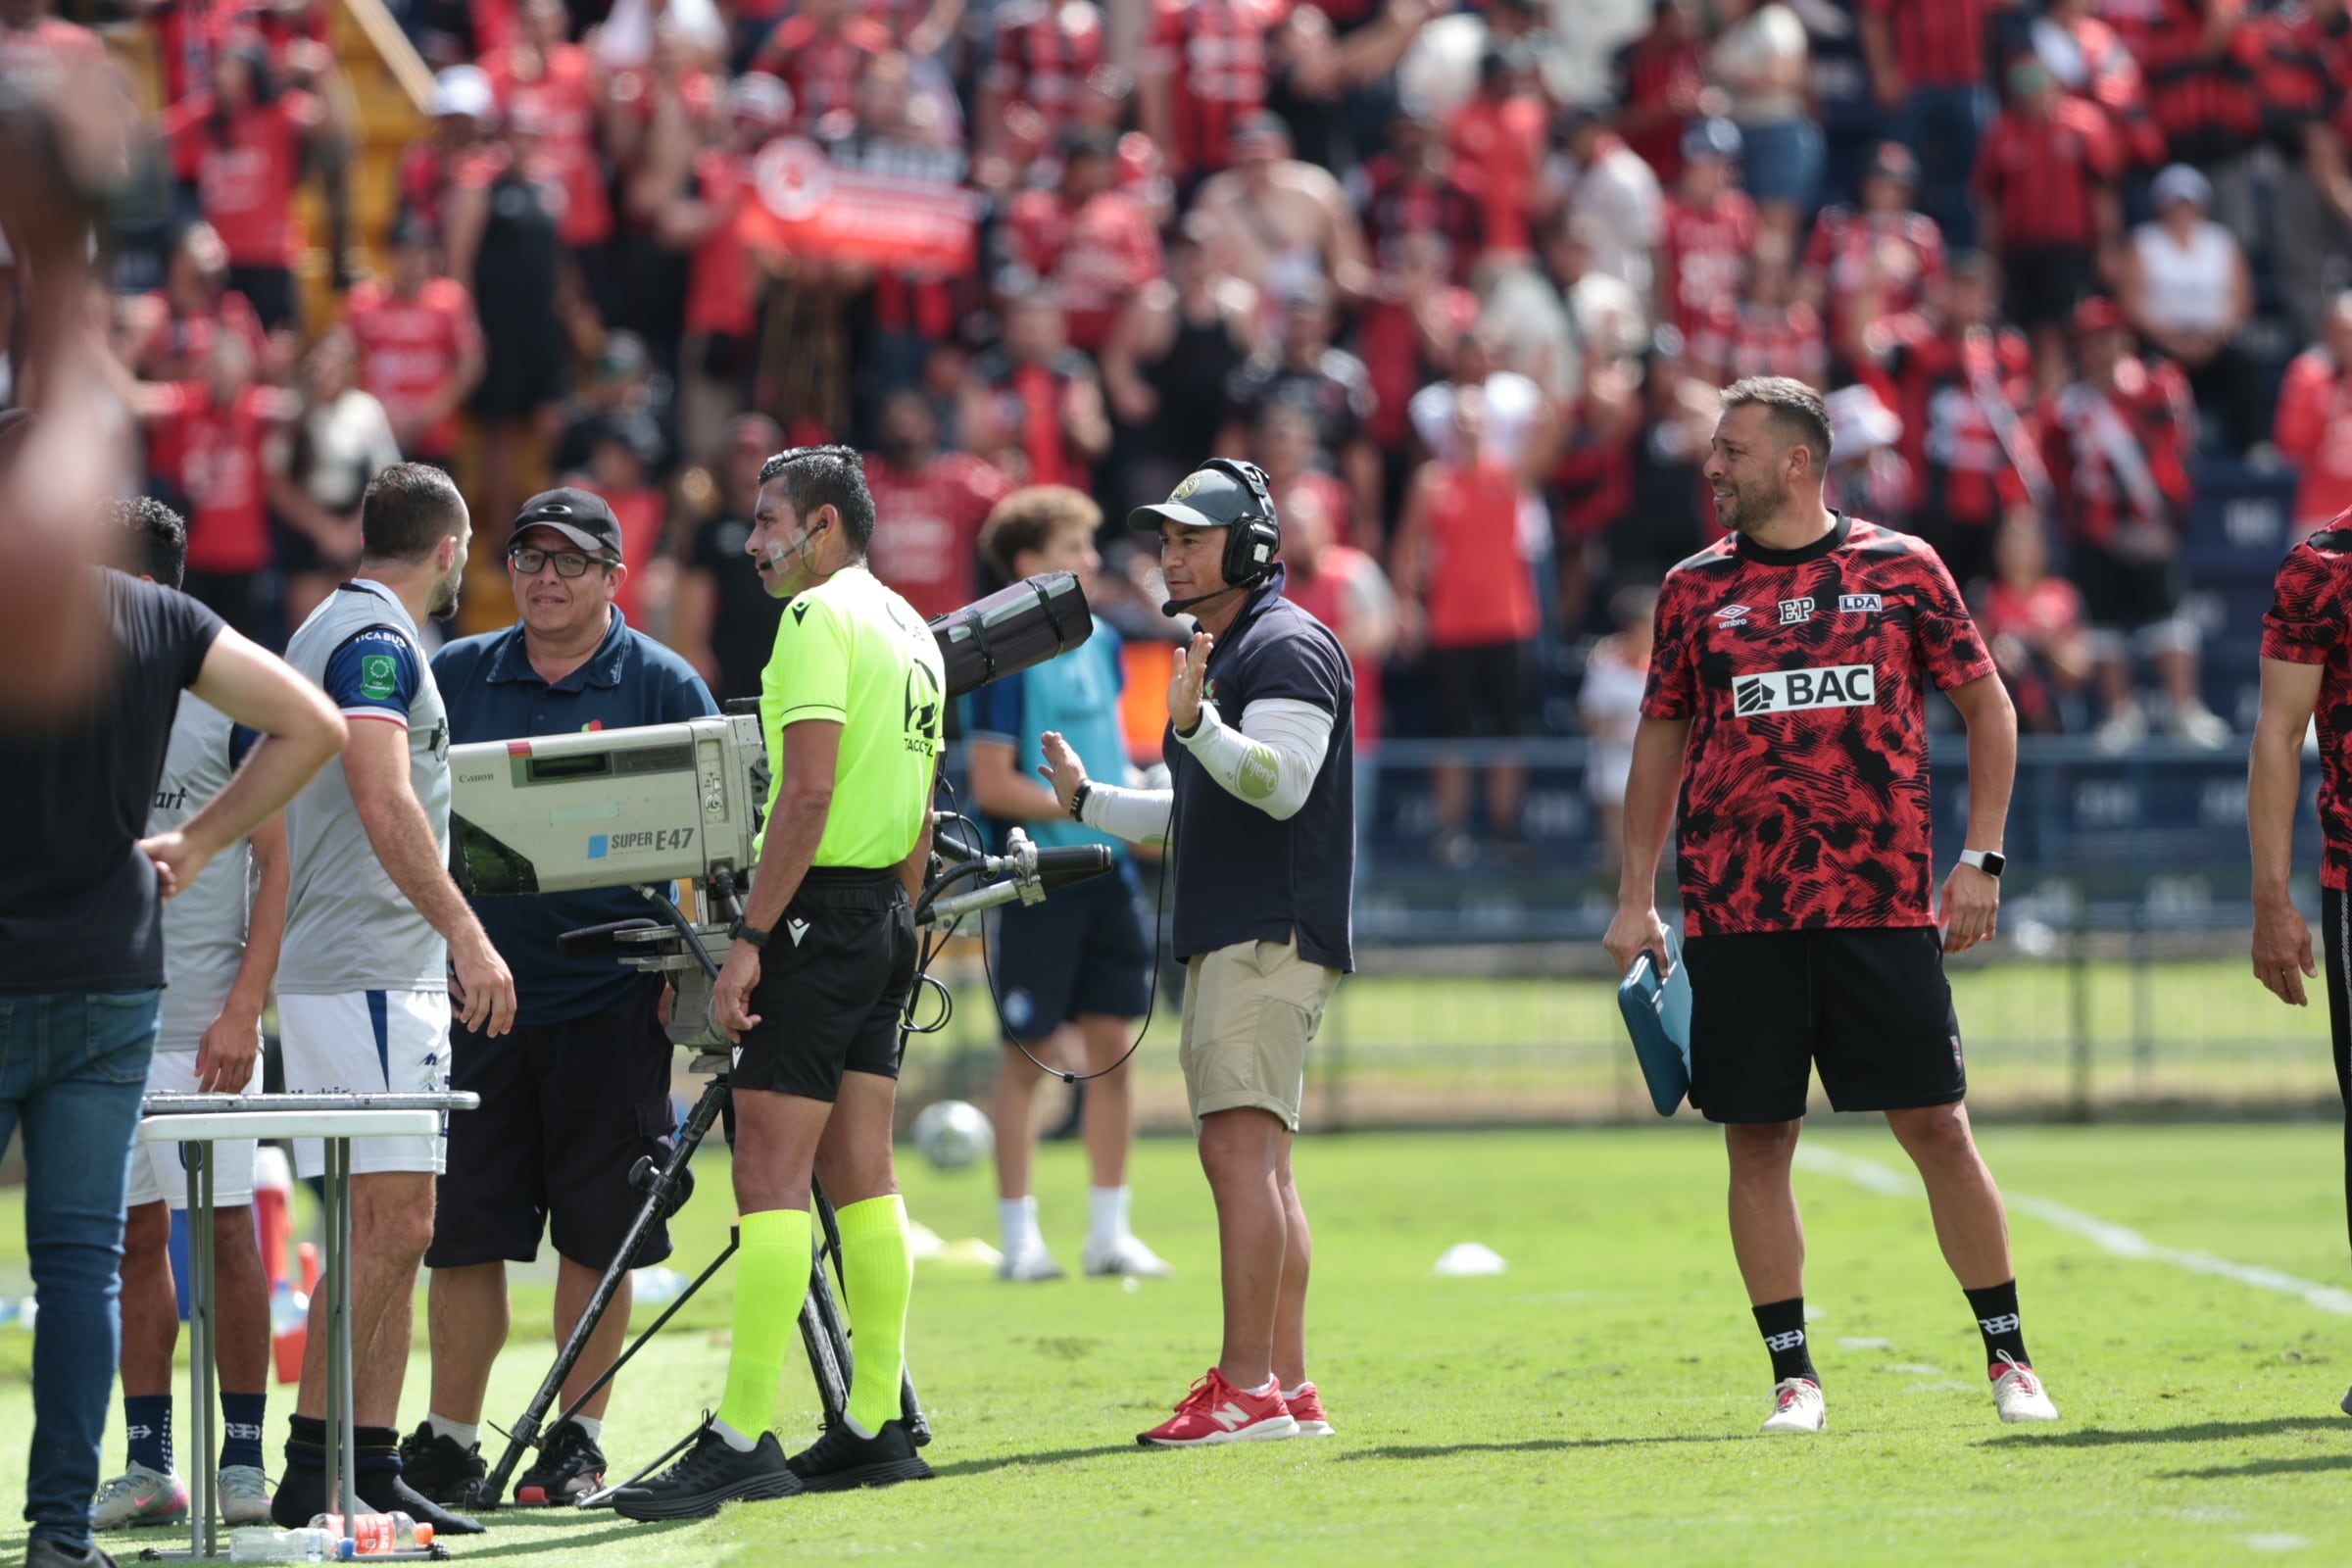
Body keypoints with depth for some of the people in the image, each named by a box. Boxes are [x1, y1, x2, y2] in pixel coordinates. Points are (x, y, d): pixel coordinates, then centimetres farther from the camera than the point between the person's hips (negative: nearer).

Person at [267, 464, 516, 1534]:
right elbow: (384, 802, -23)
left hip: (384, 976, 10)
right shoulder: (378, 640, -11)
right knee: (388, 1224, -13)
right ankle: (311, 1472, -15)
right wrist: (467, 934, -26)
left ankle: (373, 1468, 8)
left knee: (391, 1231, 9)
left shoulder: (330, 629, 20)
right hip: (369, 974, -10)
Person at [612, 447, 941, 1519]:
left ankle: (742, 1441, -16)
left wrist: (750, 936, -19)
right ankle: (877, 1426, 11)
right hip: (888, 916, 10)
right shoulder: (912, 631, 18)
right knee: (860, 1176, 11)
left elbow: (809, 793, -20)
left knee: (770, 1173, -12)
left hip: (819, 909, -10)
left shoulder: (819, 618, -11)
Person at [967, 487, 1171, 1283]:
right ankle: (1020, 1238, 9)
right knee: (1029, 1054, 1)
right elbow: (992, 785, -16)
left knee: (1112, 1043, 7)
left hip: (1106, 875, 7)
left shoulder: (1101, 644, 9)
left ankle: (1110, 1232, 15)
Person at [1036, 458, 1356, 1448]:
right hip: (1229, 944, 11)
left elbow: (1280, 782, -23)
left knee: (1238, 1147, -16)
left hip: (1272, 938, -11)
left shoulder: (1287, 645, -8)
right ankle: (1286, 1390, 10)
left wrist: (1196, 723, -35)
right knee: (1256, 1164, 9)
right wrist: (1087, 800, 35)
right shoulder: (1220, 653, 24)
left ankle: (1246, 1388, -21)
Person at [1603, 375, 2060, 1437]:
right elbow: (1661, 739, 15)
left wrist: (1980, 858, 0)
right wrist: (1635, 897, 10)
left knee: (1936, 1126, -2)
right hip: (1736, 910, 2)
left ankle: (2008, 1359, 8)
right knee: (1757, 1139, 0)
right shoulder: (1696, 588, 9)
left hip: (1883, 904, -2)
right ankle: (1792, 1375, 8)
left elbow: (1987, 706, 9)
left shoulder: (1900, 570, 4)